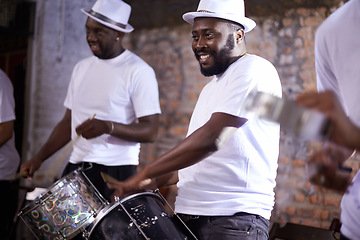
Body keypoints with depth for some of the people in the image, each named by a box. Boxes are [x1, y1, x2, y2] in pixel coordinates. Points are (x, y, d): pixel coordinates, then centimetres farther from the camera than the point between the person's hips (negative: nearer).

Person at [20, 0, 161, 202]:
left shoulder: (138, 72, -7)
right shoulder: (82, 68, 14)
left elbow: (151, 132, -12)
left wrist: (108, 127, -26)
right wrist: (39, 158, 10)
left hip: (115, 172, -6)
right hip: (76, 168, 6)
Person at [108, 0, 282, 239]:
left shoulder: (254, 70, -9)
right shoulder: (212, 88, 21)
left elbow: (210, 139, -20)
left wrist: (144, 175, -16)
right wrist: (154, 182, 10)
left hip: (234, 219, -8)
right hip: (189, 215, 8)